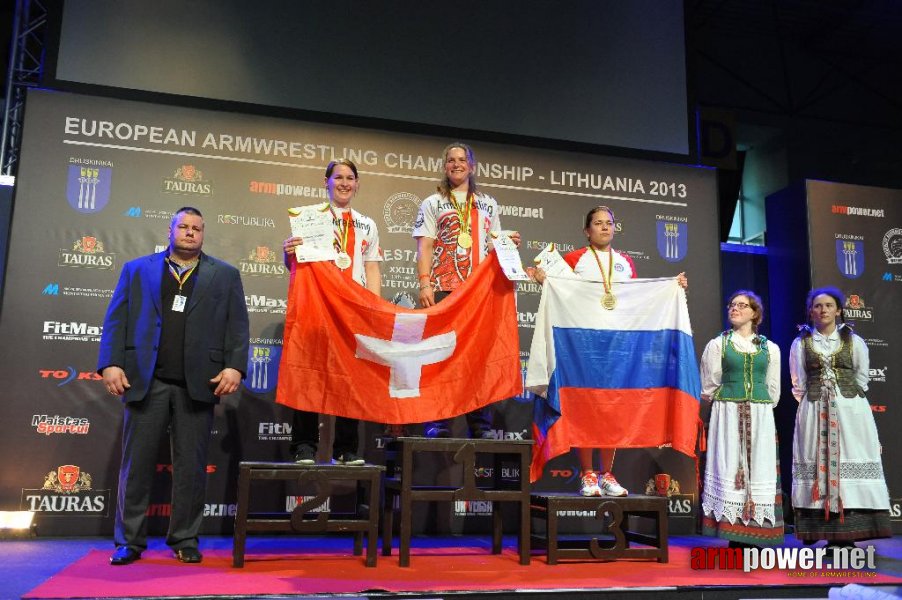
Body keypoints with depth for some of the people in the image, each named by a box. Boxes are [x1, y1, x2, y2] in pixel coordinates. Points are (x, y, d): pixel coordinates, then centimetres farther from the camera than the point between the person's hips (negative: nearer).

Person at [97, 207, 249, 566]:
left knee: (191, 466, 4)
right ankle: (129, 541, 14)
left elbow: (238, 325, 5)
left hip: (199, 384, 0)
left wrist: (235, 366, -8)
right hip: (145, 381, 1)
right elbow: (116, 319, 7)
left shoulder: (225, 275, 12)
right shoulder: (137, 269, 14)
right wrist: (111, 364, -5)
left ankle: (185, 539, 14)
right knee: (136, 463, 4)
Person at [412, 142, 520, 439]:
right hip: (443, 289, -2)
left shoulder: (488, 204, 20)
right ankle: (437, 422, 0)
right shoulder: (433, 203, 12)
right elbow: (424, 246, 2)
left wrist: (508, 243, 1)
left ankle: (480, 423, 6)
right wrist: (425, 284, -11)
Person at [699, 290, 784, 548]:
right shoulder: (718, 344, 5)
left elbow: (773, 390, 15)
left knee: (759, 469, 0)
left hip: (760, 417, 2)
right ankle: (734, 536, -2)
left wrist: (758, 407, 9)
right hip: (727, 415, -2)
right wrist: (730, 402, 8)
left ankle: (757, 535, 5)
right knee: (730, 468, -5)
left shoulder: (770, 348, 11)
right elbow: (710, 387, 4)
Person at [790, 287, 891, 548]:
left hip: (850, 411, 0)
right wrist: (816, 403, 7)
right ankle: (818, 532, -1)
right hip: (814, 412, 0)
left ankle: (847, 534, -1)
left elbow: (861, 379, 12)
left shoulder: (854, 341, 8)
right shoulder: (800, 343, 6)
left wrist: (846, 399, 8)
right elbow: (799, 384, 9)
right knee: (816, 464, -3)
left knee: (851, 463, -5)